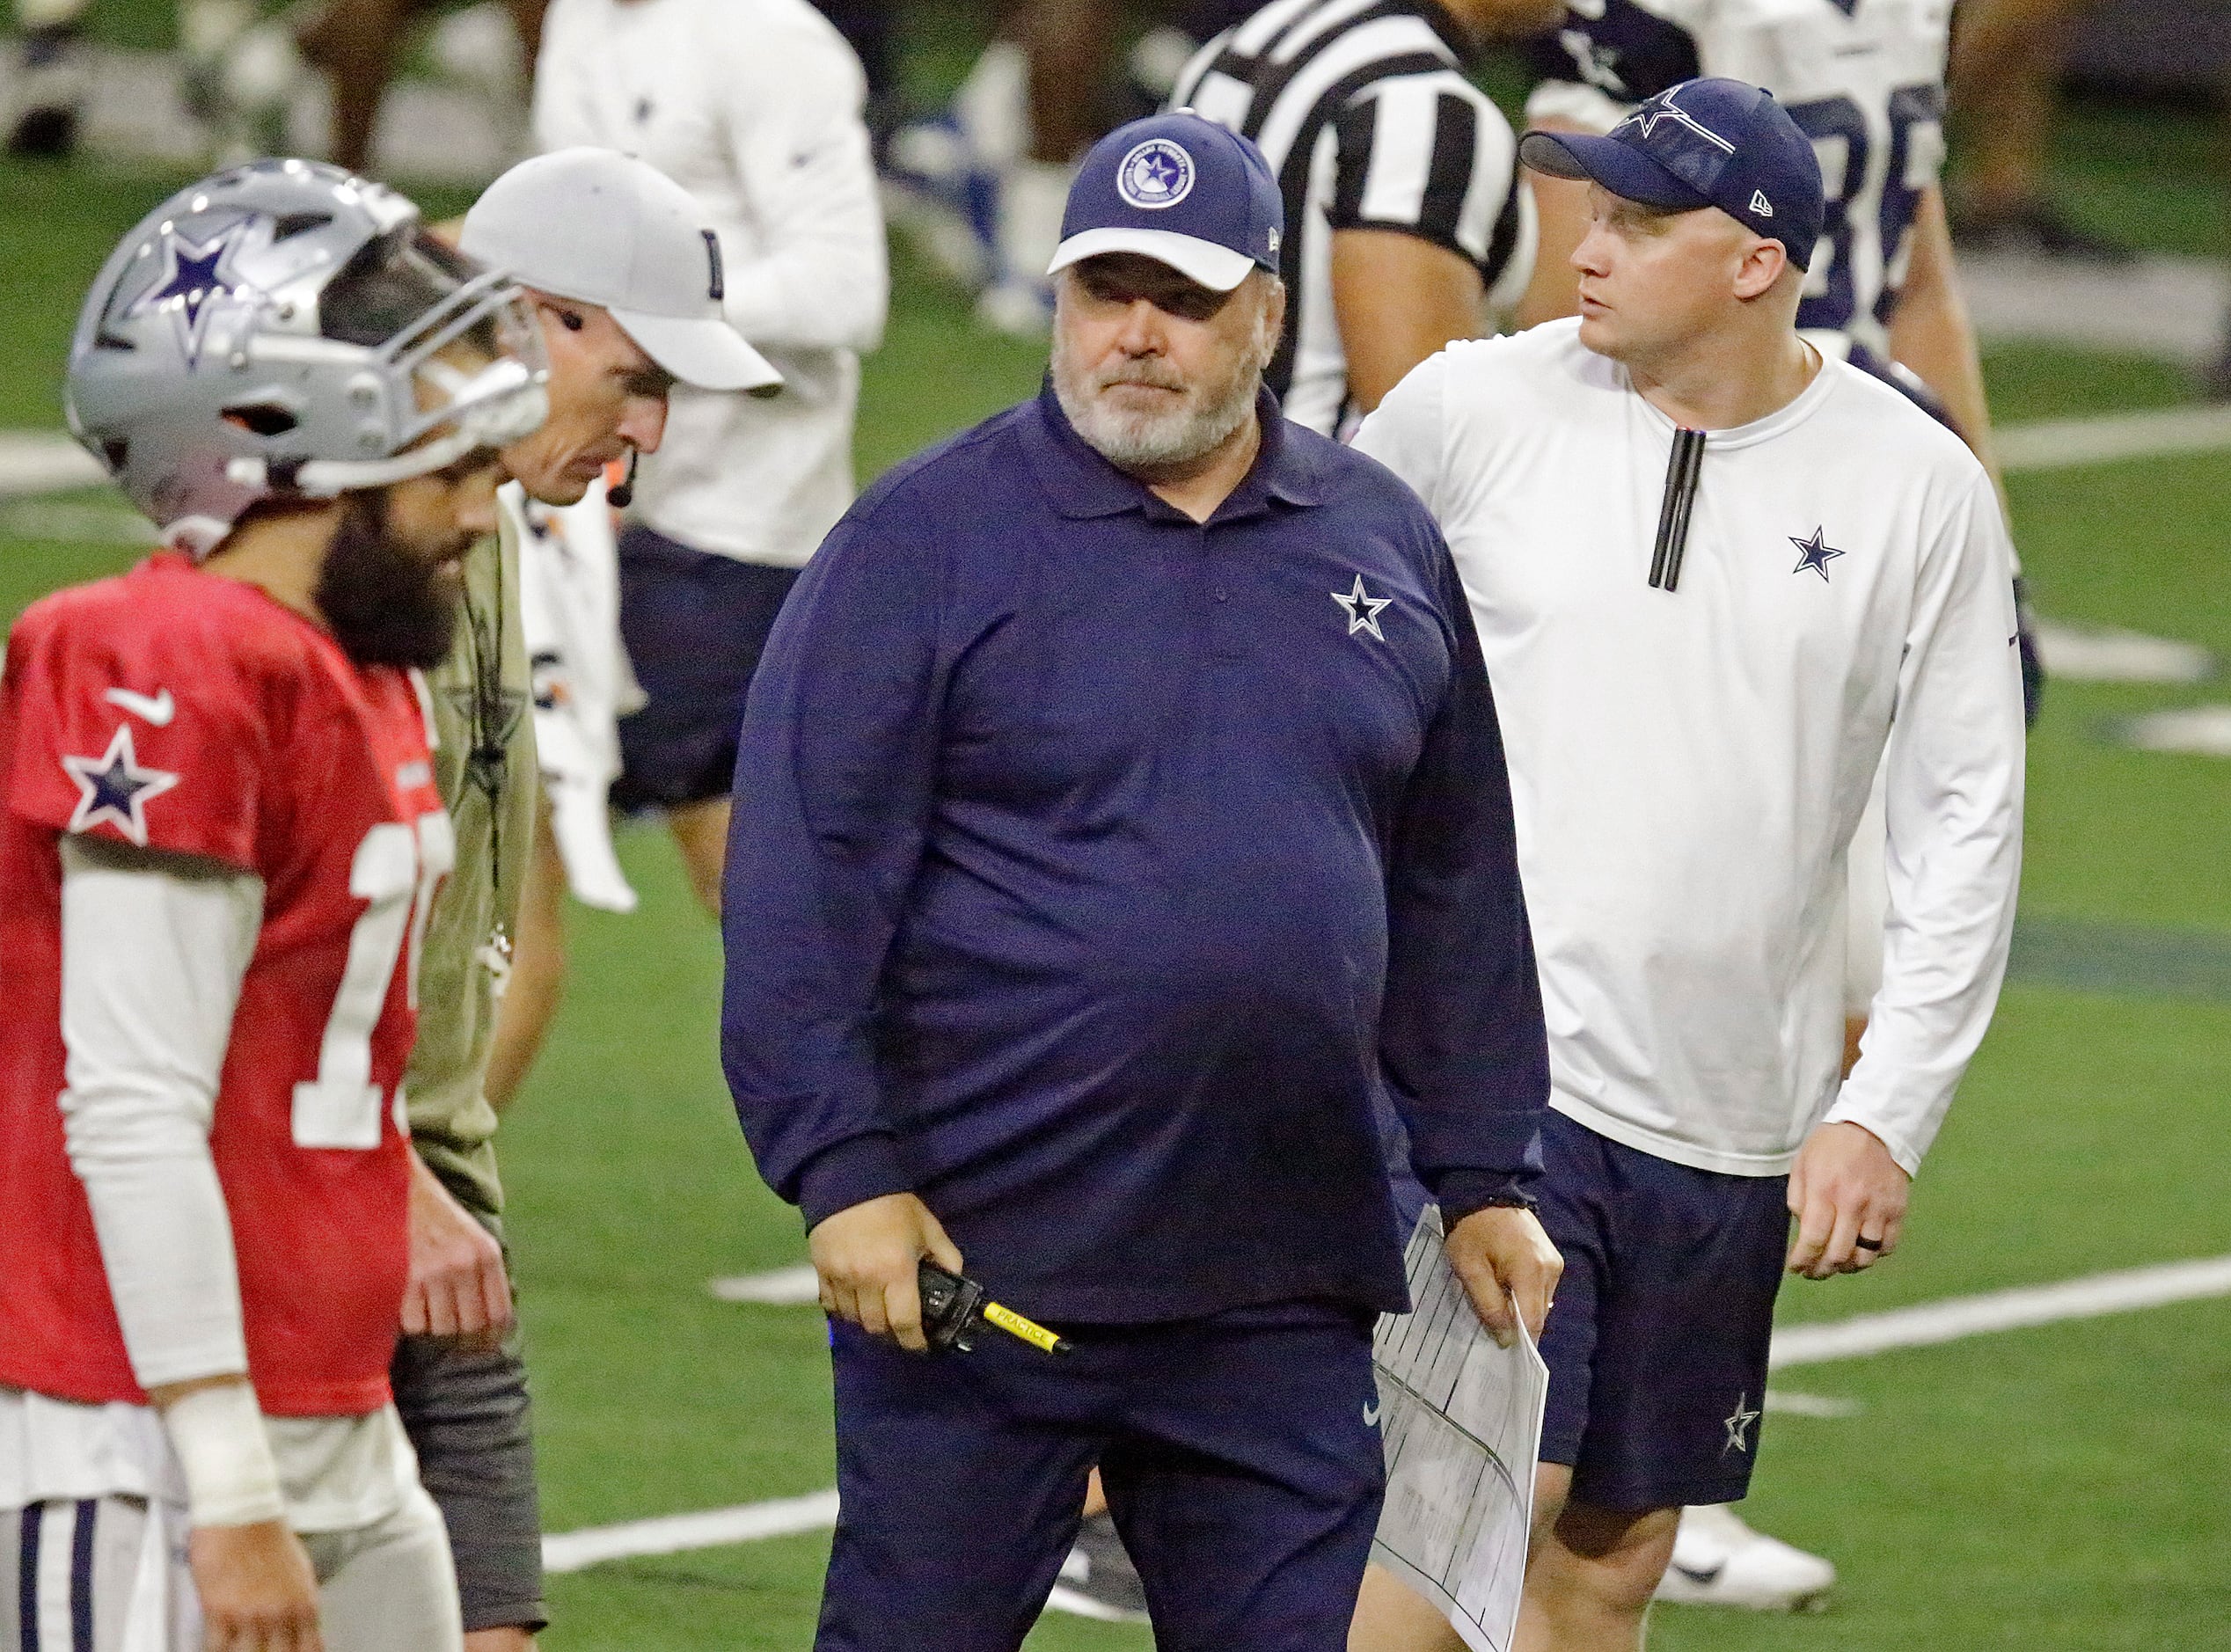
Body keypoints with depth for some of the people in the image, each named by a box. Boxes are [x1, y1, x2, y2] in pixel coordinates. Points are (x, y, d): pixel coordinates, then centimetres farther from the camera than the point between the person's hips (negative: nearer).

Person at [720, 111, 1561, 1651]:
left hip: (1281, 1294, 4)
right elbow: (805, 882, -8)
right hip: (971, 1263, -4)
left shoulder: (1386, 544, 11)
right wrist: (846, 1171, -15)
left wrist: (1483, 1176, 14)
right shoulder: (924, 539, -3)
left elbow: (1456, 900, 17)